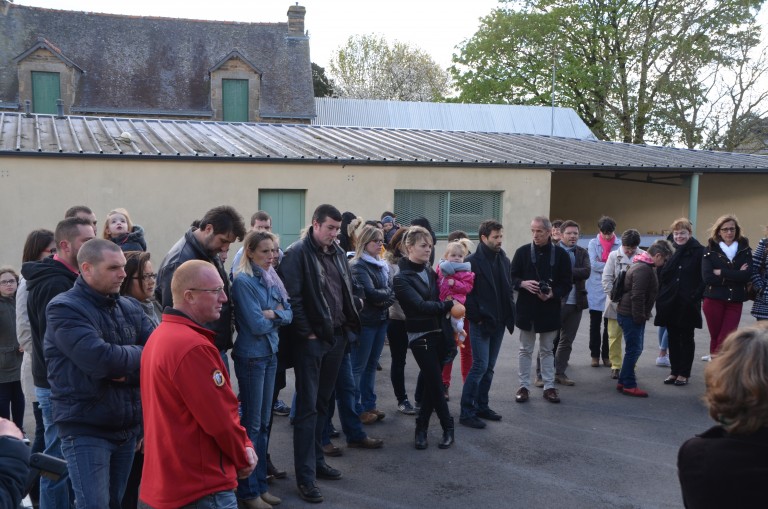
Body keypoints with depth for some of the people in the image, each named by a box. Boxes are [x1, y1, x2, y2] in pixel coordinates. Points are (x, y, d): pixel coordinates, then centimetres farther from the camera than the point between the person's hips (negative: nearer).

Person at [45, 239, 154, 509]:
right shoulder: (64, 308, -11)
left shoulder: (130, 307, 9)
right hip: (85, 429, -6)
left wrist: (127, 371, -18)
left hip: (127, 426, 6)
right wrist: (139, 355, -9)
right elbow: (100, 360, -25)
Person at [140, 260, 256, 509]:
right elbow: (220, 418, -21)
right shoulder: (193, 347, -24)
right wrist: (243, 457, -3)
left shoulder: (160, 335, 9)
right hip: (201, 487, -10)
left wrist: (242, 444, 5)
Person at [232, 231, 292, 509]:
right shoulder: (243, 281, -16)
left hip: (270, 354, 8)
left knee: (264, 422, 14)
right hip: (251, 357, -8)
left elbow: (289, 314, 7)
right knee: (251, 423, 1)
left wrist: (274, 313, -13)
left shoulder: (271, 278, 8)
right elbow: (257, 325, -21)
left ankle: (261, 483, 24)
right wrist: (276, 315, -4)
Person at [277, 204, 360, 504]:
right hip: (311, 339, -7)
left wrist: (348, 325, 10)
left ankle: (317, 460, 28)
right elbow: (292, 297, -16)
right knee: (307, 407, -4)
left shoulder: (338, 253, 12)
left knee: (323, 402, 16)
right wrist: (307, 332, -15)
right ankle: (305, 476, 1)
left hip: (336, 336, 7)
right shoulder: (298, 253, -10)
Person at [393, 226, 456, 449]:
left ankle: (422, 428, 22)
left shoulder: (430, 272, 10)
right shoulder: (401, 278, -11)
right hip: (420, 336, -6)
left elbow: (438, 299, 12)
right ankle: (448, 427, 14)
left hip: (439, 333, 6)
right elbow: (421, 305, -20)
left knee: (432, 384, 9)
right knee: (435, 383, -2)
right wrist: (449, 305, -16)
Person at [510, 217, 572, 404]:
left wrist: (552, 294, -17)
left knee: (547, 350, 11)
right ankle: (524, 386, 16)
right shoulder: (522, 252, -1)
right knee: (525, 350, 8)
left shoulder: (560, 254, -2)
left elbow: (566, 284, 0)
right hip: (526, 308, 0)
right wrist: (523, 284, -18)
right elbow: (512, 277, 3)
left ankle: (549, 387, 19)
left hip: (550, 309, 0)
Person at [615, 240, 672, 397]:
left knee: (635, 349, 15)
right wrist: (640, 317, -18)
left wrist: (642, 315, 18)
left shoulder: (644, 266, 15)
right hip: (631, 316, -11)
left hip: (633, 315, 11)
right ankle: (629, 385, 2)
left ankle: (623, 381, 21)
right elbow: (637, 296, -25)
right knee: (633, 350, -5)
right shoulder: (643, 269, -20)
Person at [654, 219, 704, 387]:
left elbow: (704, 278, -7)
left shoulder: (699, 251, -5)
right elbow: (661, 275, 5)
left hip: (688, 304, -4)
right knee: (673, 338, 10)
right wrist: (660, 298, -6)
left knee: (686, 339, 8)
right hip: (670, 303, 4)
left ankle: (684, 373, 16)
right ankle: (674, 371, 20)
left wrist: (695, 297, -14)